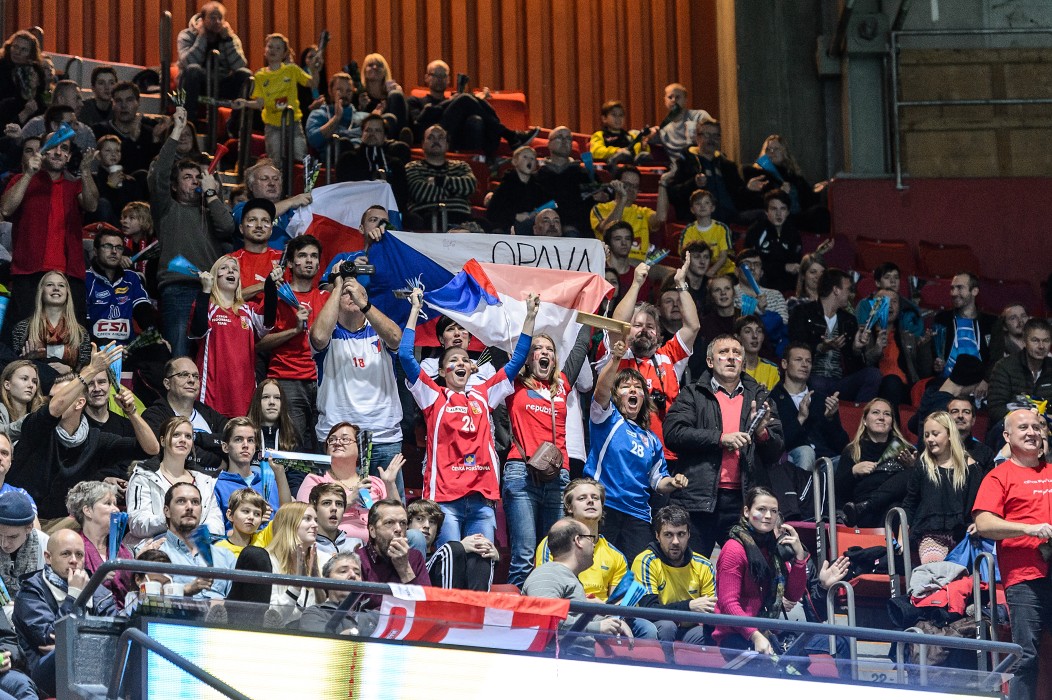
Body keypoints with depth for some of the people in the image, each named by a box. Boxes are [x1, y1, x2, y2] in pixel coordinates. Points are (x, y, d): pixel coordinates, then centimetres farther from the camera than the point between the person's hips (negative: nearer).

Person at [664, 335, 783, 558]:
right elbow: (673, 433, -6)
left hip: (743, 499, 2)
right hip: (699, 496, -2)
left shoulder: (759, 397, 17)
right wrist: (720, 438, -11)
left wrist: (762, 433, -8)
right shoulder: (692, 394, 10)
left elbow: (776, 452, 13)